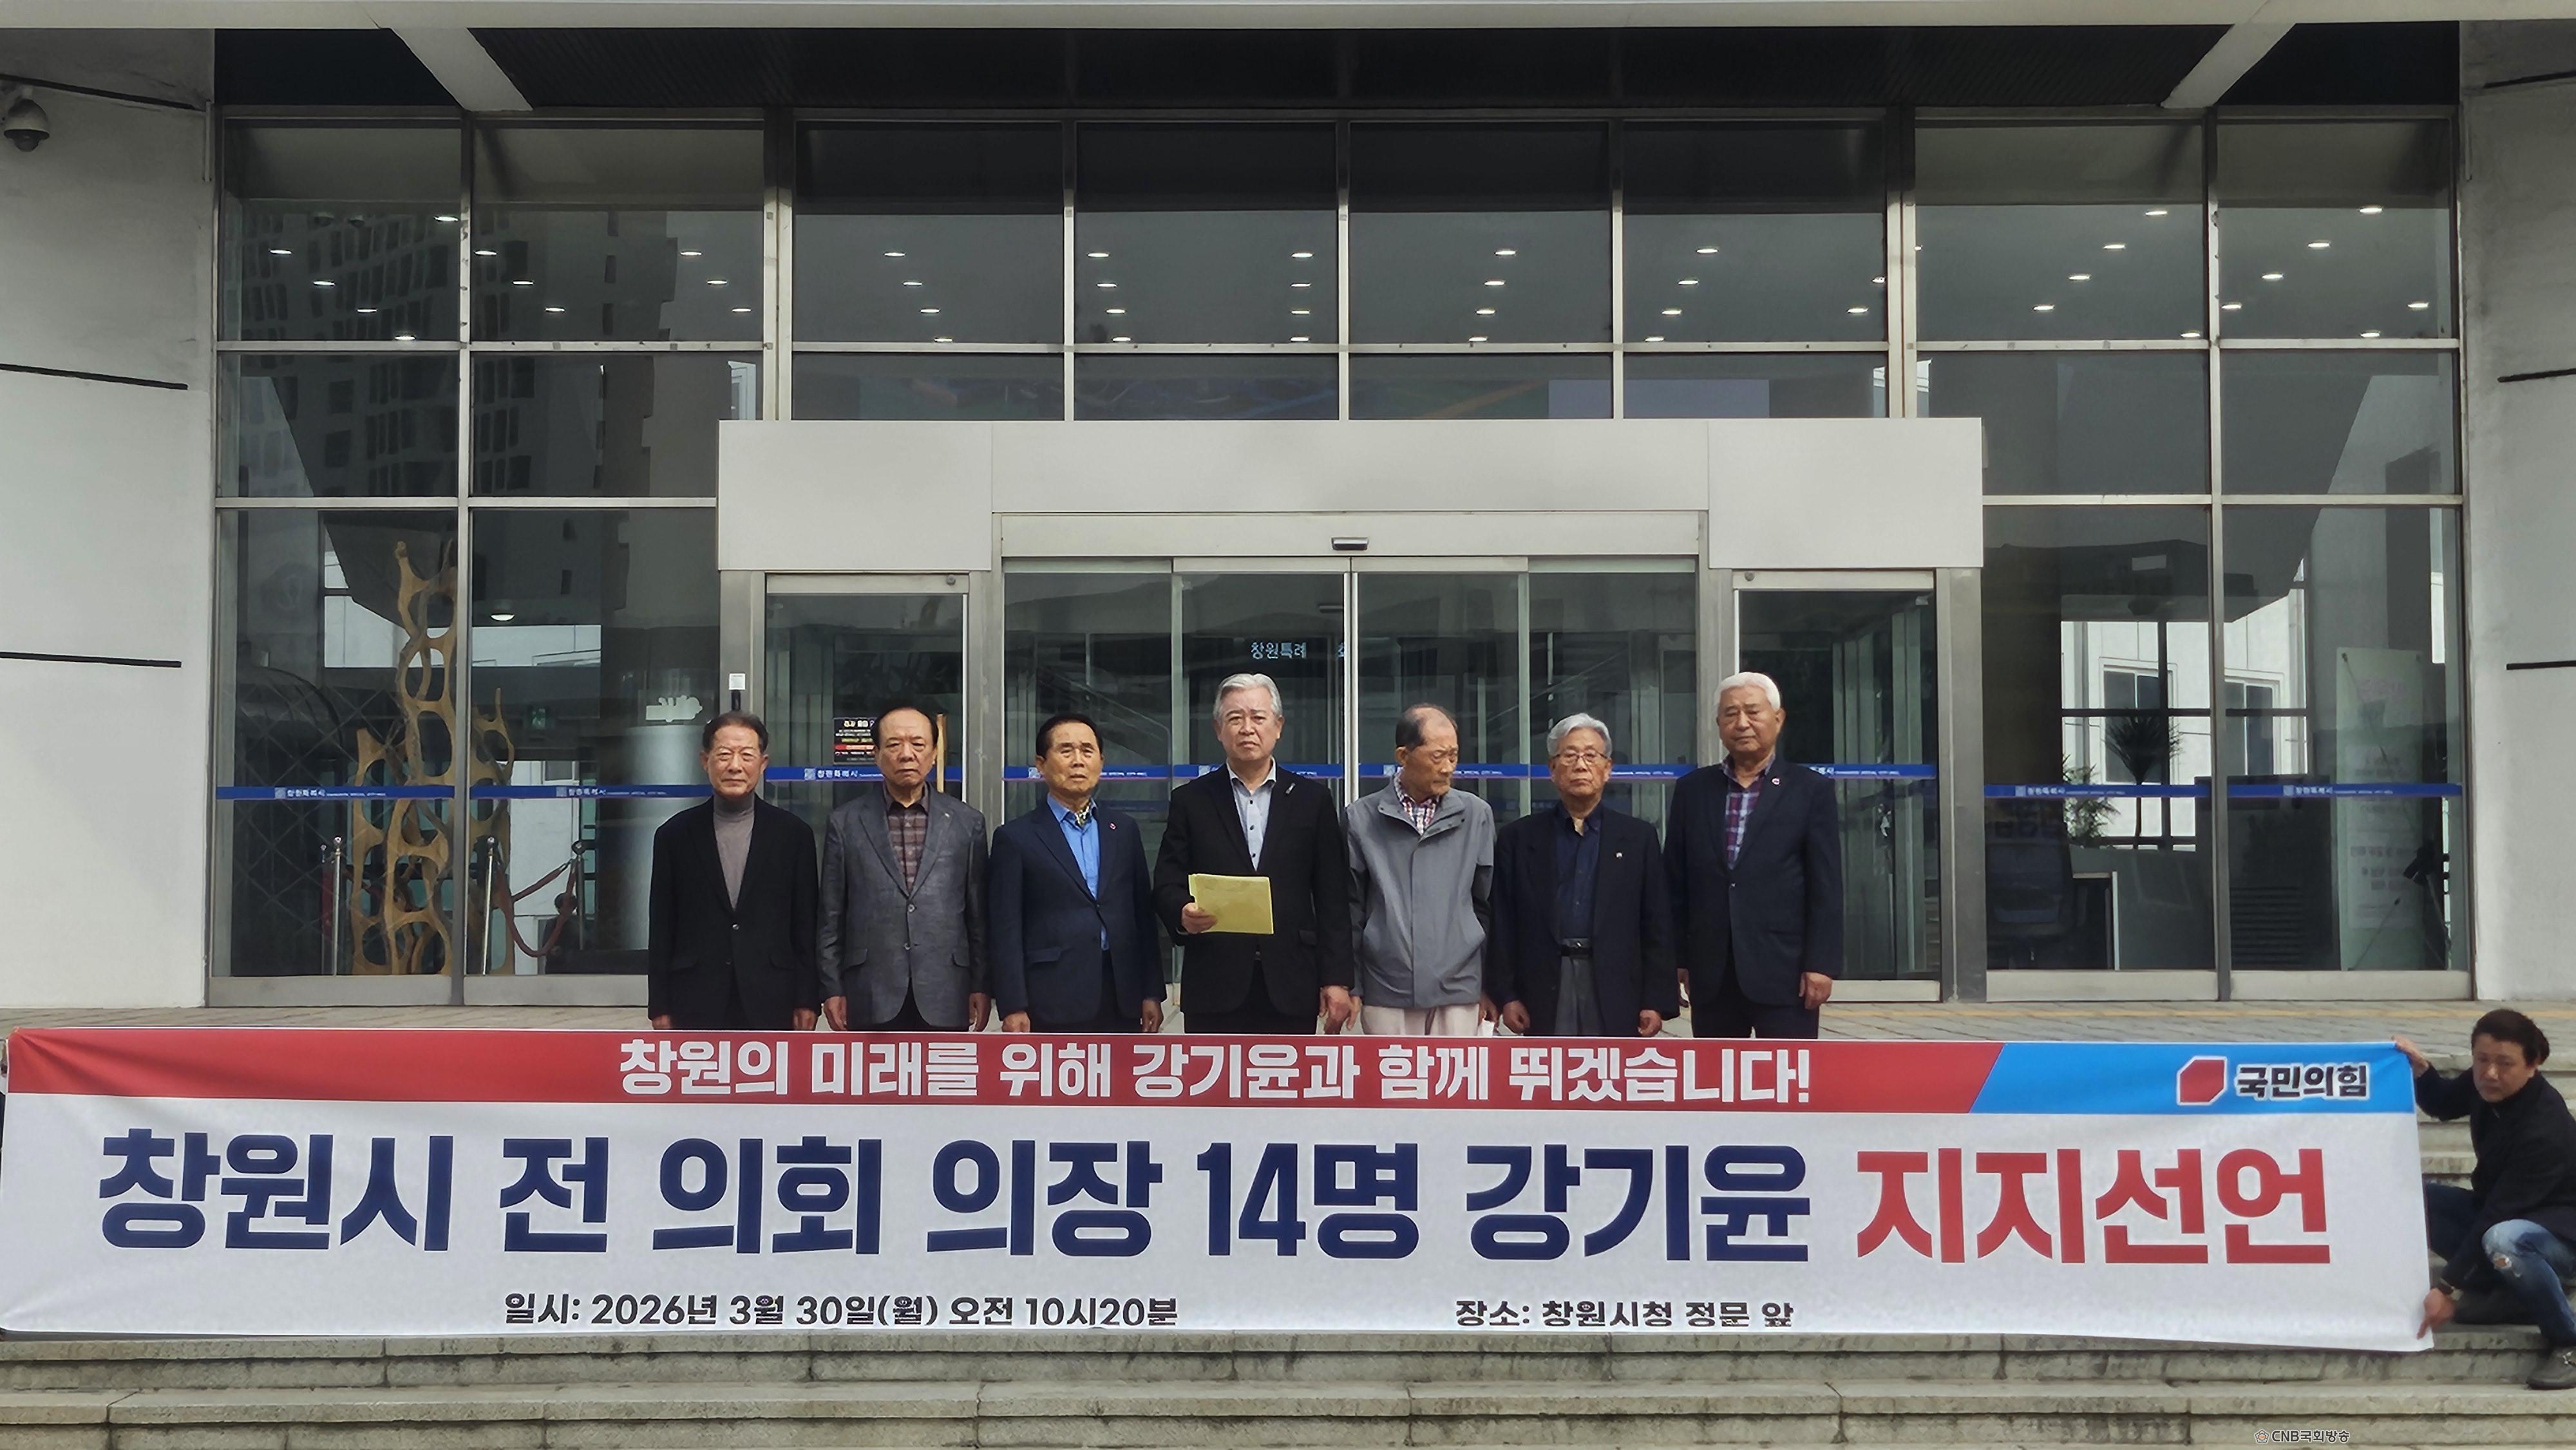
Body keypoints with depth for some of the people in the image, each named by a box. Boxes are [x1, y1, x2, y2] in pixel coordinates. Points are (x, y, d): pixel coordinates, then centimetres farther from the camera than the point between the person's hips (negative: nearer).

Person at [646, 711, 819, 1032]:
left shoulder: (792, 833, 5)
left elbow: (805, 924, 5)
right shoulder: (675, 835, 6)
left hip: (770, 1005, 0)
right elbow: (661, 929, 7)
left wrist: (806, 1000, 1)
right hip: (697, 1006, 0)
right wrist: (660, 1006, 3)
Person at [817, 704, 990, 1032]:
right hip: (871, 1001, -1)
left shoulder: (966, 822, 8)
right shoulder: (846, 823, 6)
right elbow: (831, 918, 6)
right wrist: (832, 989, 2)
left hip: (944, 1000, 1)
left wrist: (982, 986, 4)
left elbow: (978, 915, 8)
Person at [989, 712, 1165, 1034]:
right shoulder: (1016, 838, 3)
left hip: (1122, 1002, 4)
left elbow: (1144, 915, 14)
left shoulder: (1125, 833, 15)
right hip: (1053, 1005, -4)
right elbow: (1005, 931, -2)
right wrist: (1013, 1007, -9)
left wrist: (1152, 993, 8)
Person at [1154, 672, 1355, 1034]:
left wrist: (1336, 978, 0)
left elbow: (1332, 897, 6)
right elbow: (1166, 886, 6)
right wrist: (1183, 914, -17)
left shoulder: (1312, 799, 9)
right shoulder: (1191, 801, 9)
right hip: (1215, 988, 0)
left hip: (1290, 989, 0)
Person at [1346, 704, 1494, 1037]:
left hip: (1458, 989, 1)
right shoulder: (1362, 818, 2)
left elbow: (1486, 906, 10)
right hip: (1387, 993, 0)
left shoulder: (1476, 815, 5)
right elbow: (1350, 908, 6)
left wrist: (1490, 985, 11)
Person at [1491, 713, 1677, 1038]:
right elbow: (1502, 924, 6)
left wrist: (1657, 1000, -1)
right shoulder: (1520, 838, 8)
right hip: (1546, 994, 0)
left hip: (1616, 995, 0)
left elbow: (1657, 926, 5)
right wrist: (1506, 994, -1)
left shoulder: (1639, 837, 8)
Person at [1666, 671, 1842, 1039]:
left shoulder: (1810, 790, 1)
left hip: (1784, 972, -3)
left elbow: (1826, 889, -3)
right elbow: (1675, 882, 11)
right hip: (1711, 973, 3)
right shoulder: (1693, 790, 10)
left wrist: (1821, 964, -10)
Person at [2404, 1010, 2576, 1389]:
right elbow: (2443, 1105, 14)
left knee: (2502, 1241, -41)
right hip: (2505, 1213, 8)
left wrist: (2447, 1288, -28)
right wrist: (2419, 1069, -8)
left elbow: (2497, 1215, -30)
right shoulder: (2487, 1085, -11)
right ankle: (2510, 1295, -2)